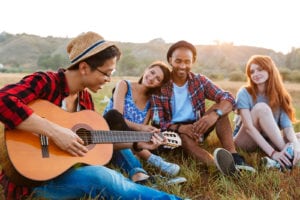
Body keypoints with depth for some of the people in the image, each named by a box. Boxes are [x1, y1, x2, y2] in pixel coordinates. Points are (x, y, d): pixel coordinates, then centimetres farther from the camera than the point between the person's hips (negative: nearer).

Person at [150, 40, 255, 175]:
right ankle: (218, 163, -63)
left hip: (198, 128, 4)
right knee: (185, 138, -37)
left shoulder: (200, 81, -2)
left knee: (219, 108, -18)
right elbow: (157, 123, -15)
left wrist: (214, 115, -36)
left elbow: (229, 99, -13)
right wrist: (180, 127, -35)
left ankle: (233, 156, -34)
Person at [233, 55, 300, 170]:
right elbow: (248, 127, -25)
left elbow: (287, 126, -14)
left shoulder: (280, 96, -2)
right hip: (245, 142, -4)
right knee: (261, 108, -29)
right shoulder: (245, 93, -14)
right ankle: (287, 153, -29)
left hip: (268, 141, 4)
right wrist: (273, 152, -36)